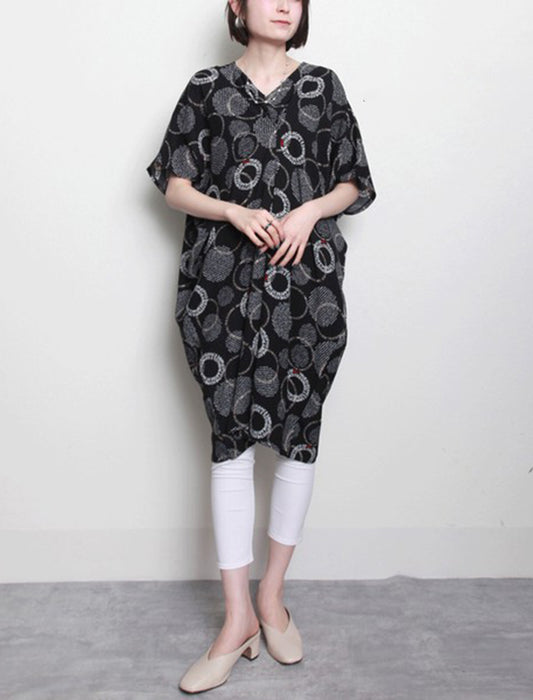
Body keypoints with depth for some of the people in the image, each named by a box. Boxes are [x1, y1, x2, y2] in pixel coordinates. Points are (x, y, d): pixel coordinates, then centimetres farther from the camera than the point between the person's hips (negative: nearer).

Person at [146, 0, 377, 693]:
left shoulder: (323, 86, 12)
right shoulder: (208, 88, 9)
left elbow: (352, 184, 12)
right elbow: (175, 184, 7)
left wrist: (310, 212, -8)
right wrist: (234, 212, -11)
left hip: (308, 280, 2)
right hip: (224, 285, -1)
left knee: (299, 429, 3)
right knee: (231, 436, -4)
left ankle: (272, 594, 22)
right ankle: (238, 617, 6)